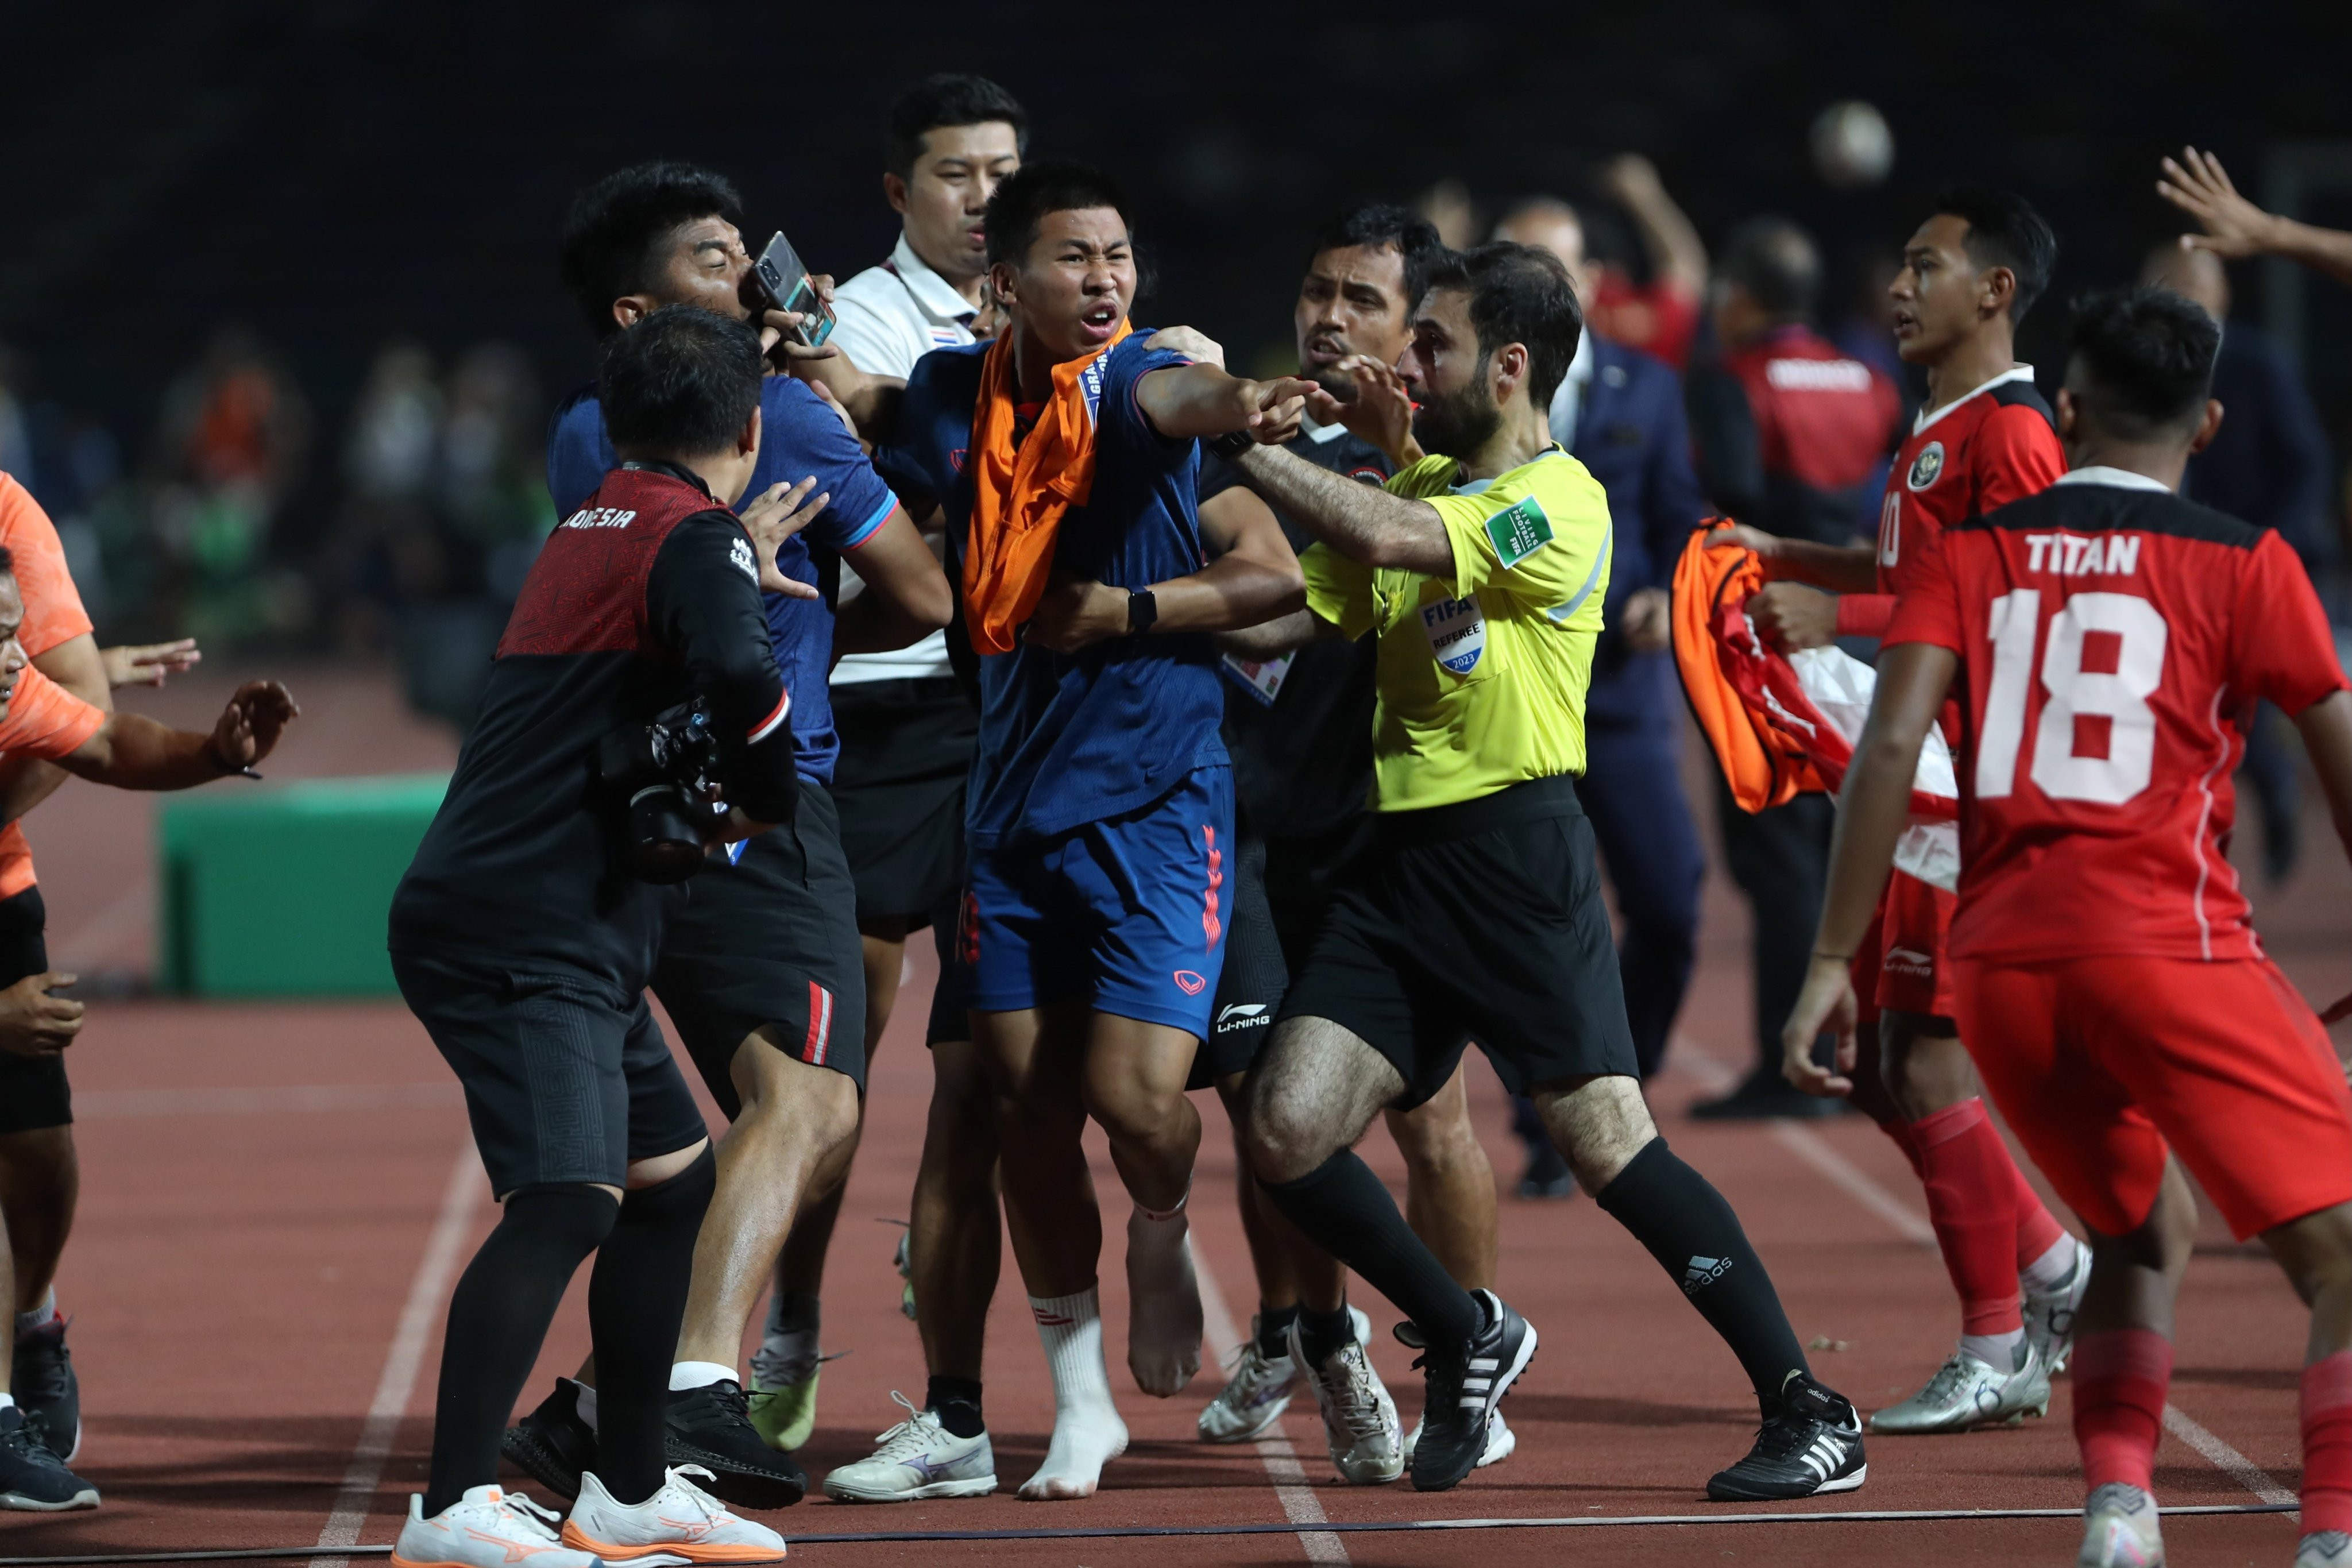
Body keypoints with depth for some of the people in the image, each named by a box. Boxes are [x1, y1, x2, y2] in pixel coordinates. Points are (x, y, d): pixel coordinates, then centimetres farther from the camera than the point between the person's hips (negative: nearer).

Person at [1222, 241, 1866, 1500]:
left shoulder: (1560, 504, -9)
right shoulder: (1423, 485, 18)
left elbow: (1386, 538, -22)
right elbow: (1291, 614, 20)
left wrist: (1243, 446, -12)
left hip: (1517, 854, -8)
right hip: (1400, 862, 8)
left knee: (1609, 1147, -13)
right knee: (1286, 1137, -4)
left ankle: (1812, 1415, -4)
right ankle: (1466, 1342, 19)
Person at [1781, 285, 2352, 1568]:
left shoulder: (1974, 555, 11)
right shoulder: (2241, 564, 4)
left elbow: (1889, 747, -1)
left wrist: (1832, 960, -1)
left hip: (1998, 958, 5)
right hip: (2167, 944, -5)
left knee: (2144, 1231, 25)